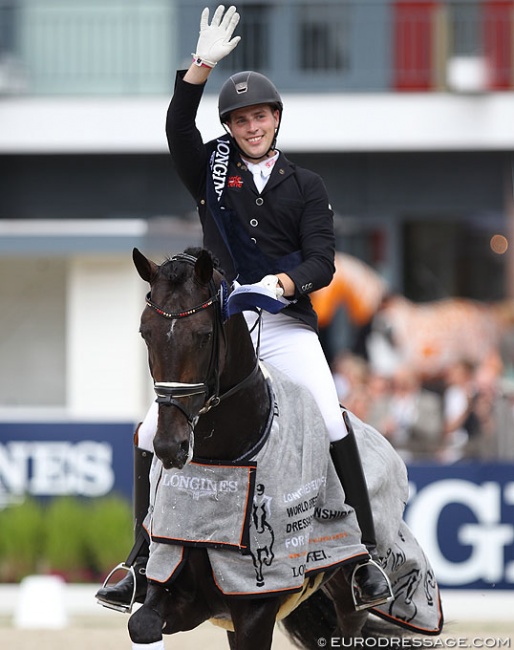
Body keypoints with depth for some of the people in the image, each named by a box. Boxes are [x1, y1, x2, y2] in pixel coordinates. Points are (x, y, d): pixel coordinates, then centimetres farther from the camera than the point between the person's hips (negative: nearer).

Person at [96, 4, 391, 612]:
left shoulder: (305, 185, 10)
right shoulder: (212, 168, 11)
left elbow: (321, 262, 0)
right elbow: (178, 127, -8)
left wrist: (284, 282, -21)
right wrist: (202, 65, -22)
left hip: (286, 322, -1)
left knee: (332, 422, -21)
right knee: (154, 432, -8)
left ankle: (365, 555, -16)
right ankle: (143, 561, 3)